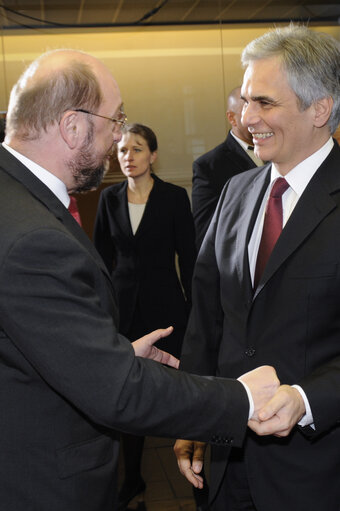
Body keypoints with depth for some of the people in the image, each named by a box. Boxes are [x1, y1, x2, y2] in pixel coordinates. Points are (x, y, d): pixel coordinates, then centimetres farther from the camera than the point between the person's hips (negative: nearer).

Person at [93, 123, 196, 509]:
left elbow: (188, 257, -3)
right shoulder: (110, 198, 5)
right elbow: (102, 256, 10)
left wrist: (194, 311, -4)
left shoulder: (174, 197, -4)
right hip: (122, 303, 3)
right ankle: (132, 477, 21)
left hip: (164, 301, -3)